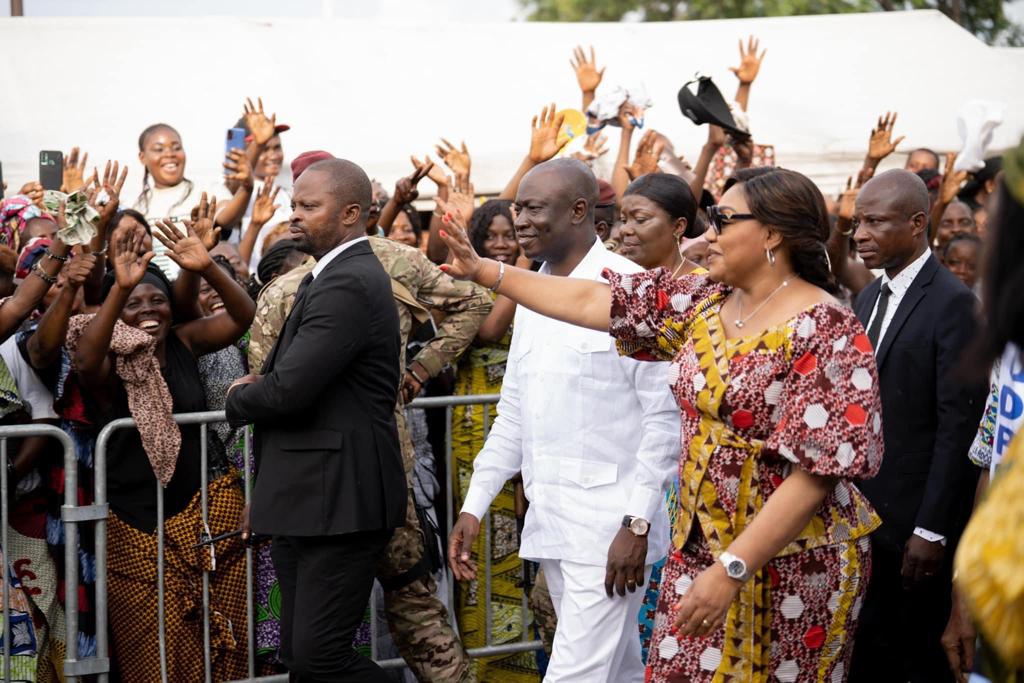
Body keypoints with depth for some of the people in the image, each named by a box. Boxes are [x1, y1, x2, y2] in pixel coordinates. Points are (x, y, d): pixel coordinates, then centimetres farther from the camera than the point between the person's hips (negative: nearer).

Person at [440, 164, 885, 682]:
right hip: (699, 545, 7)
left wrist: (732, 569, -25)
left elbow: (817, 468, -22)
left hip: (790, 563, -7)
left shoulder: (825, 331, -17)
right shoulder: (705, 303, 4)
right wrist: (483, 271, 8)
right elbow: (590, 301, 8)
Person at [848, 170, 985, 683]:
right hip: (863, 512, 7)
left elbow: (958, 425, -16)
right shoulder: (870, 297, 12)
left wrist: (932, 529, -17)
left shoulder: (952, 303, -12)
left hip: (916, 520, -7)